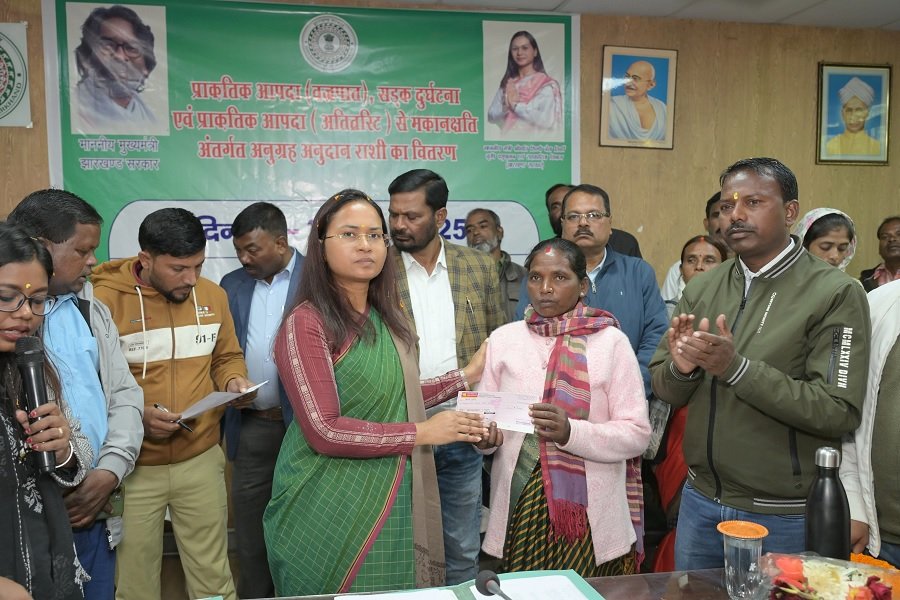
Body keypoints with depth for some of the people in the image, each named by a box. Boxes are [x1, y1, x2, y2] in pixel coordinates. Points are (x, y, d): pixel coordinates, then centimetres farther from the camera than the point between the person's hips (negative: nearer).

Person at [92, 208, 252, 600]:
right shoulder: (104, 299, -12)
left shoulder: (213, 295, 2)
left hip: (201, 459, 3)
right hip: (133, 465, -3)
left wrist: (233, 381, -7)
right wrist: (133, 414, -22)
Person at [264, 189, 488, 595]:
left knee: (394, 590, 20)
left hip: (389, 497, 7)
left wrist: (464, 377, 8)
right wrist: (421, 433, -18)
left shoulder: (387, 318, 5)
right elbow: (324, 431, -22)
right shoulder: (306, 323, -18)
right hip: (330, 506, -7)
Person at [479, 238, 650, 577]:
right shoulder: (503, 338, 5)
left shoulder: (611, 341, -3)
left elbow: (637, 434, -7)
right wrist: (484, 435, -16)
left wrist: (571, 432, -21)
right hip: (519, 507, 2)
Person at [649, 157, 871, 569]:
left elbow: (840, 413, -19)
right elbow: (664, 389, 4)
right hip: (700, 500, 5)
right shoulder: (701, 289, 1)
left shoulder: (835, 294, -13)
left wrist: (736, 368, -28)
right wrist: (681, 368, -19)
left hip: (784, 517, -4)